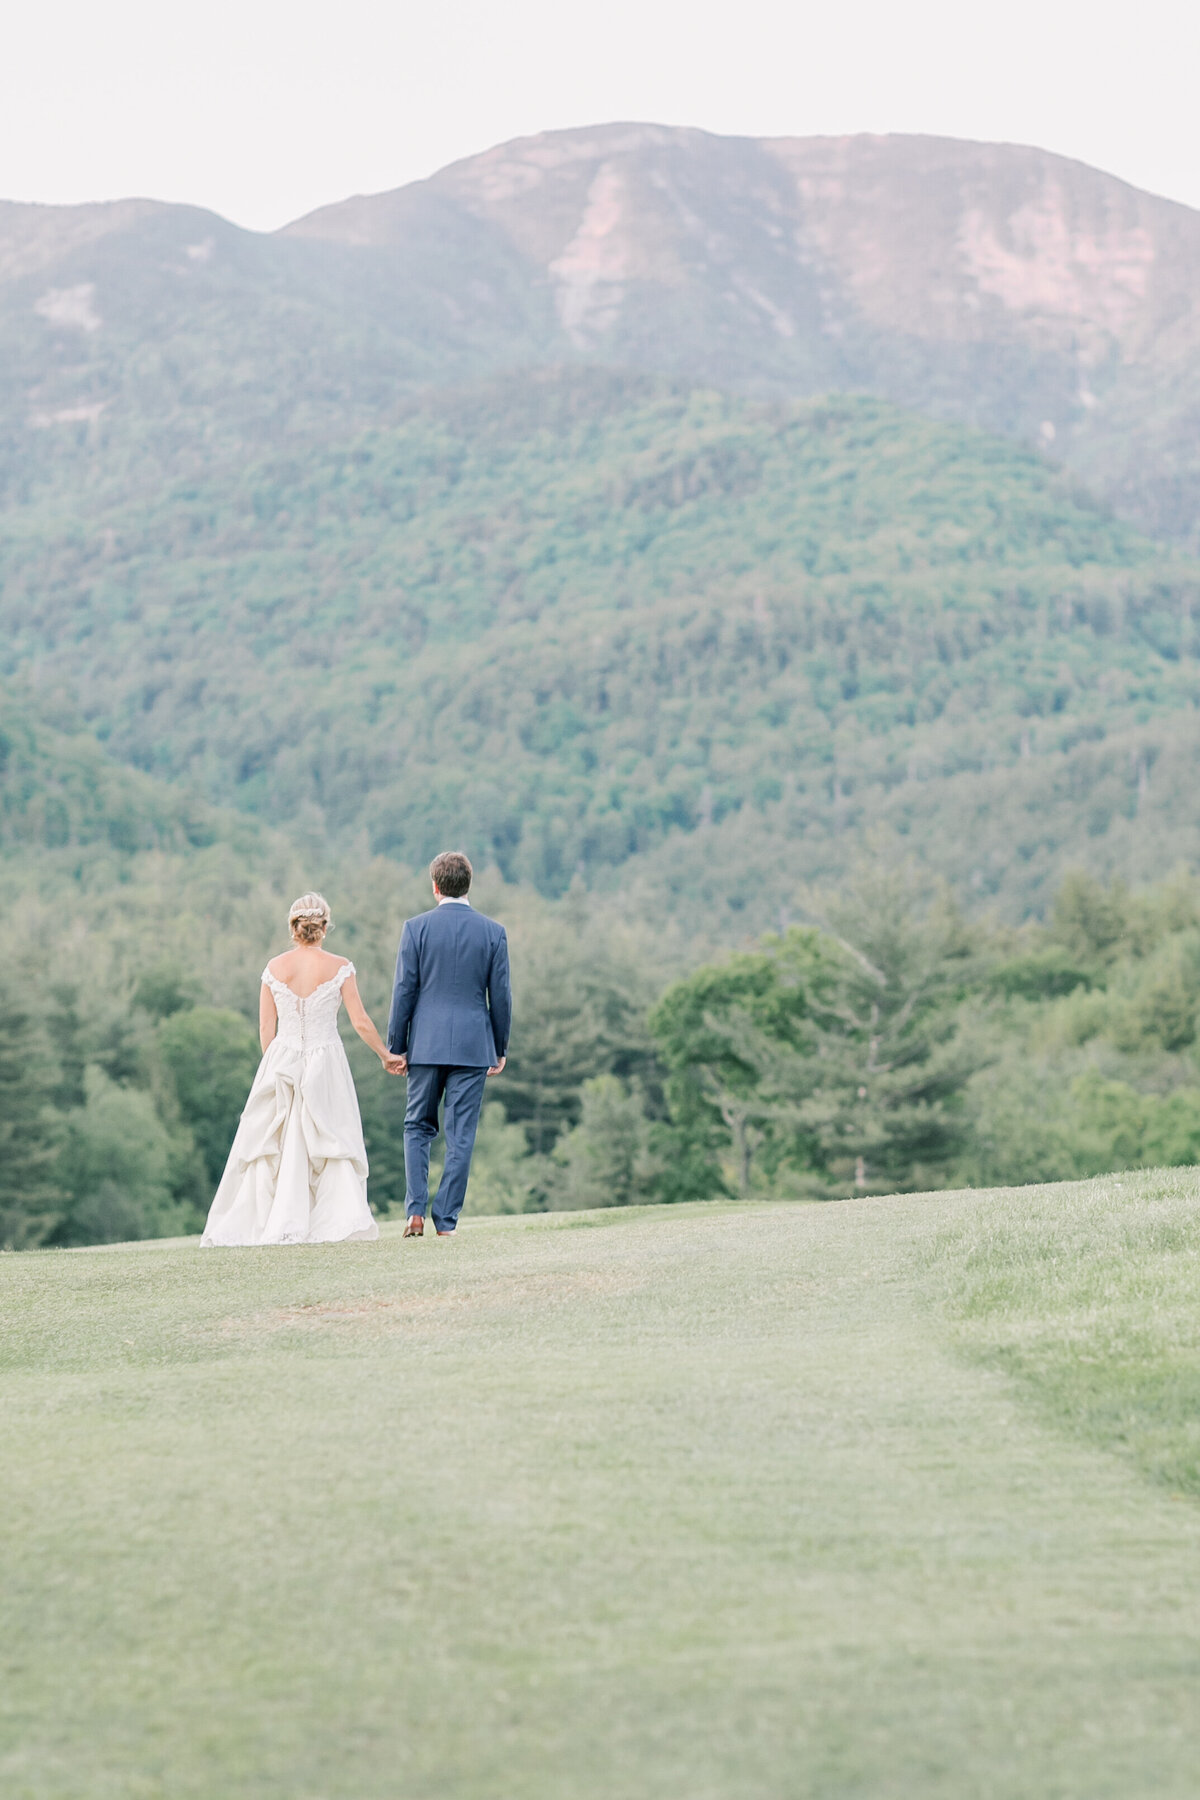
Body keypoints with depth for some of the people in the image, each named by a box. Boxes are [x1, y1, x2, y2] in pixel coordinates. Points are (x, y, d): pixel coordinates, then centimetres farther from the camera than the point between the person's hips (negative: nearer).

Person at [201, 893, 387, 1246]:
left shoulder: (274, 968, 0)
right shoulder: (339, 968, -5)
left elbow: (265, 1028, 3)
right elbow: (360, 1022, -4)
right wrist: (384, 1055, 12)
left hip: (282, 1061, 2)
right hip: (325, 1063, -2)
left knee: (271, 1145, 9)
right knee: (330, 1142, 5)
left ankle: (254, 1223, 11)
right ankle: (342, 1221, -5)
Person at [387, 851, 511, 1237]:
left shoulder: (416, 927, -3)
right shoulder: (493, 932, 0)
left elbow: (404, 991, -3)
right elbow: (500, 996, 2)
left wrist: (396, 1047, 4)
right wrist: (501, 1049, 12)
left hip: (426, 1044, 0)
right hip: (473, 1046, 0)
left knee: (417, 1127, 13)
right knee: (460, 1136, 4)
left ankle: (416, 1212, 0)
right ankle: (446, 1221, 3)